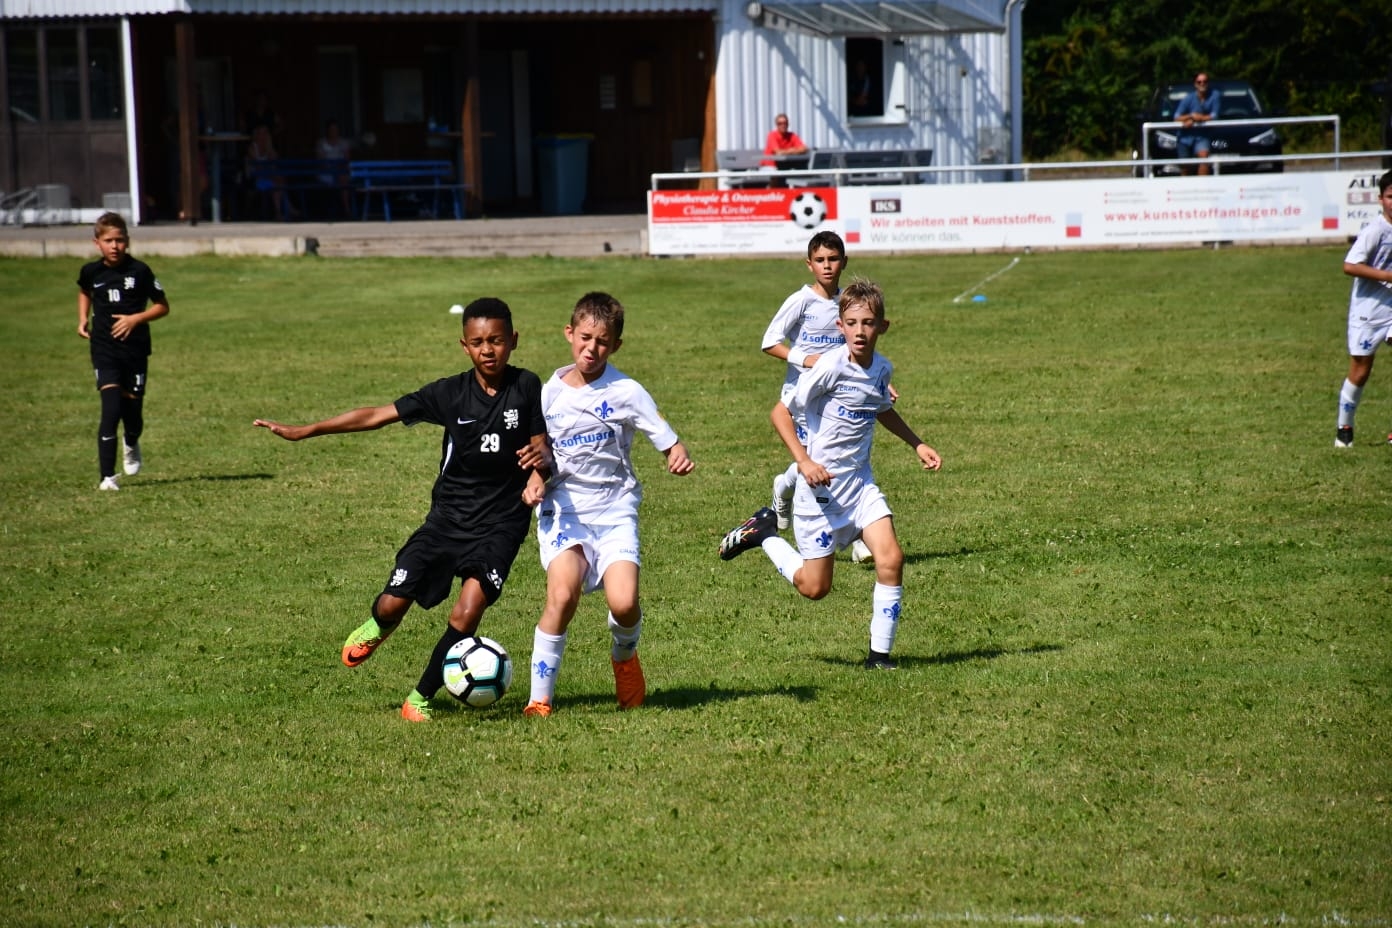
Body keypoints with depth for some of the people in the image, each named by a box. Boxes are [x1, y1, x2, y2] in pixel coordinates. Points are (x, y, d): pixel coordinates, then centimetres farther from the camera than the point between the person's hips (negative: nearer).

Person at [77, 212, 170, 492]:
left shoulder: (139, 271, -7)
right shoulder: (91, 272, 1)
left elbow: (163, 306, 0)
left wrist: (136, 318, -14)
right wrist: (83, 319, 11)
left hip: (135, 349, 0)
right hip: (104, 350, 0)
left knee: (133, 410, 8)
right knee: (111, 409, -14)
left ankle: (131, 444, 45)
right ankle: (107, 476, -12)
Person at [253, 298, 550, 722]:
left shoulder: (526, 388, -8)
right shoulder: (450, 393, -6)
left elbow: (543, 449, -2)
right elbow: (378, 415, -4)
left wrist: (541, 456, -29)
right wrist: (305, 431, -6)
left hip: (500, 523, -2)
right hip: (448, 516, 2)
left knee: (468, 612, -20)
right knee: (394, 602, -2)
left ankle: (421, 697, 1)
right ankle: (376, 628, 39)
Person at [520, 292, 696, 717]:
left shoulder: (625, 392, -3)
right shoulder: (551, 392, 5)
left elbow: (668, 442, -4)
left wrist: (679, 458, -26)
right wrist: (534, 479, -4)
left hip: (615, 510, -1)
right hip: (563, 509, 1)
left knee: (623, 602, -19)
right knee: (562, 594, -24)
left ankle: (624, 656, 19)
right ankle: (539, 698, -11)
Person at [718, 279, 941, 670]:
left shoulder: (882, 369, 3)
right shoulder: (831, 367, -18)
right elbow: (781, 412, -13)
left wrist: (917, 444, 21)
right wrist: (804, 461, -23)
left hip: (860, 482, 6)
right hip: (822, 484, -6)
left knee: (891, 558, -13)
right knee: (815, 587, 1)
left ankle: (880, 653, -1)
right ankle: (764, 533, 26)